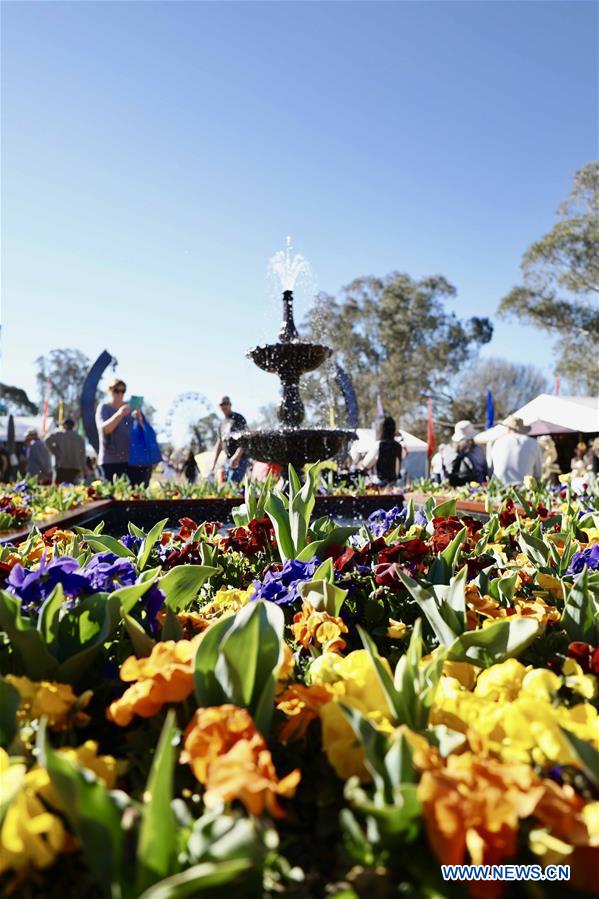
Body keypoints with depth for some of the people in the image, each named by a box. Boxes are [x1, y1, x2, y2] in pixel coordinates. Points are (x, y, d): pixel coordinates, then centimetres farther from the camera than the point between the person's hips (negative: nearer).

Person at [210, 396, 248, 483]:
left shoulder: (238, 418, -3)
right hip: (228, 460, 8)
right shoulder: (222, 423, 19)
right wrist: (213, 464, 18)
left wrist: (236, 456, -24)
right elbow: (219, 443, 24)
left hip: (240, 459, -7)